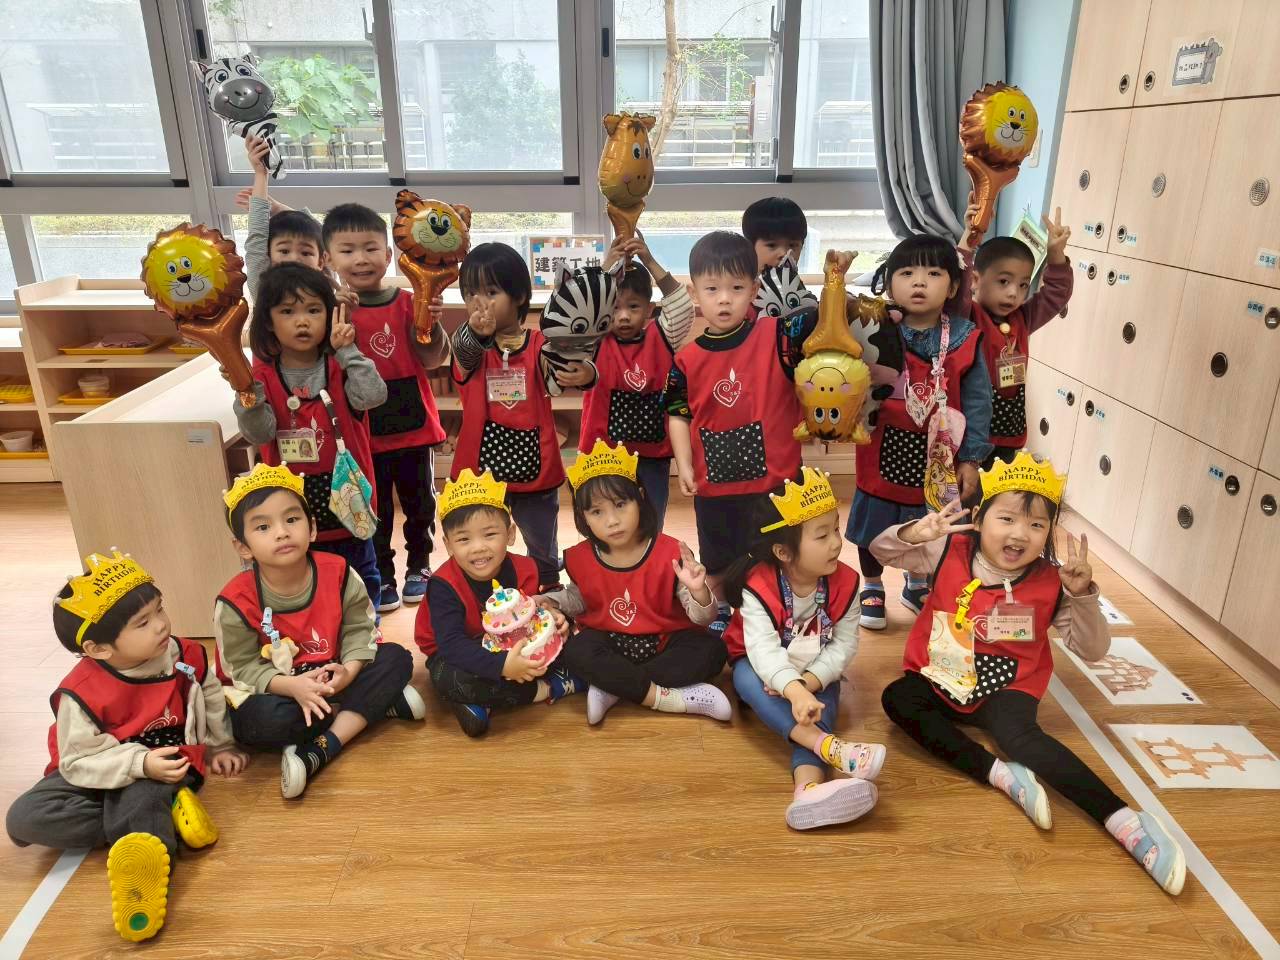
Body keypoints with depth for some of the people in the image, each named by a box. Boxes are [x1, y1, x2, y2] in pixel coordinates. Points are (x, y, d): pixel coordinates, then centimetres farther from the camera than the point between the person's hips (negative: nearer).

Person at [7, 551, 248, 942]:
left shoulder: (187, 657, -13)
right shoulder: (81, 693, -23)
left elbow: (212, 700, 9)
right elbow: (80, 762, -22)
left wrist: (219, 745, 14)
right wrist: (142, 763, -35)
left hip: (167, 766, 0)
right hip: (98, 775, 1)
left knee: (141, 800, -35)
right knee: (24, 819, -25)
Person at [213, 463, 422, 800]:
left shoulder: (337, 573, -16)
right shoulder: (237, 600, -22)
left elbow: (359, 629, -8)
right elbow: (243, 668, -16)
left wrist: (349, 670, -27)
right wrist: (291, 686, -33)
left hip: (330, 678, 3)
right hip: (275, 689, -3)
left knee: (396, 658, -18)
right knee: (263, 721, -36)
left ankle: (320, 751, -26)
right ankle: (377, 705, -19)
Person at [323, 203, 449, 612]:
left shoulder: (409, 303, -5)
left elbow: (433, 360, -7)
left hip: (413, 426, 1)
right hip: (363, 433, -1)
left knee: (419, 502, 17)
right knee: (373, 509, 13)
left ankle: (419, 564, 37)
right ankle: (381, 576, 30)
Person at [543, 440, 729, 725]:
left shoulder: (670, 553, -17)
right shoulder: (581, 559, -7)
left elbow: (702, 619, -16)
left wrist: (698, 591, -38)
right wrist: (548, 602, -3)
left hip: (665, 641, -1)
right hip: (609, 642, 1)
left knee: (712, 650, -27)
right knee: (576, 651, -30)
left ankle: (612, 687, -23)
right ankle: (673, 698, -25)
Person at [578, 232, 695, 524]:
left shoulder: (660, 339, 0)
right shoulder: (595, 343, -3)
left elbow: (682, 308, -14)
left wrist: (650, 263, -21)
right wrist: (605, 271, -25)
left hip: (653, 455, 1)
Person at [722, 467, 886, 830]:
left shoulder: (844, 583, -15)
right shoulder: (759, 588, -27)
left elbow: (845, 644, -15)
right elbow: (763, 650, -39)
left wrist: (810, 682, -32)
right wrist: (794, 690, -57)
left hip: (816, 675, 2)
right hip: (764, 670, -2)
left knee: (822, 705, -31)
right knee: (746, 676, -36)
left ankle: (809, 786, -58)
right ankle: (831, 748, -51)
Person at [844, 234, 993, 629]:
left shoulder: (964, 339, -9)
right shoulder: (877, 333, -11)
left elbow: (977, 402, -4)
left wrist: (970, 460, -5)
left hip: (937, 458, 1)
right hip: (885, 453, -1)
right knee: (873, 526, 15)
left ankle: (917, 584, 48)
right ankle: (871, 588, 41)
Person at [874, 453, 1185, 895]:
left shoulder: (1051, 584, -9)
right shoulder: (951, 553, -9)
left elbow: (1092, 651, -8)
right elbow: (881, 550, -5)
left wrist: (1082, 594, -26)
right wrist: (916, 532, -28)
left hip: (1005, 689, -1)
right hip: (939, 679, 2)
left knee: (1022, 737, -32)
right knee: (896, 699, -29)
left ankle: (1122, 819, -34)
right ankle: (1001, 774, -33)